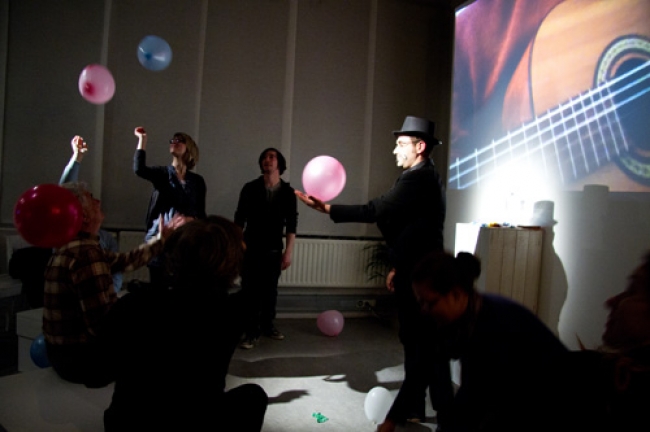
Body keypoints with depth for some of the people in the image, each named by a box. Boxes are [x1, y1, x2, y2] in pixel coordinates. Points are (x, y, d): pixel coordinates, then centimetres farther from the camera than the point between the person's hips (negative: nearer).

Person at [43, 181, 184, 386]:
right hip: (82, 359, -9)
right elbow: (101, 324, -30)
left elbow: (124, 261, 13)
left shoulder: (74, 247, 5)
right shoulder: (87, 254, -27)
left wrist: (161, 240, 22)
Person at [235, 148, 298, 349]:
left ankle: (267, 325, 27)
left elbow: (291, 224, 0)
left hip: (274, 250, 1)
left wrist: (288, 252, -4)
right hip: (251, 248, -1)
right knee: (250, 290, -2)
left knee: (270, 290, 10)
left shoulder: (287, 192, 1)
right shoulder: (250, 188, -1)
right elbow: (239, 219, 1)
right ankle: (251, 332, 6)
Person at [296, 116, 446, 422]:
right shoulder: (426, 177, 16)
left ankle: (414, 408, 12)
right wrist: (398, 267, 19)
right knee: (421, 336, 17)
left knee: (414, 337, -1)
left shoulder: (417, 179, -18)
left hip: (416, 273, -10)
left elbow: (375, 211, -25)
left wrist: (327, 209, -21)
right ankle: (415, 402, 30)